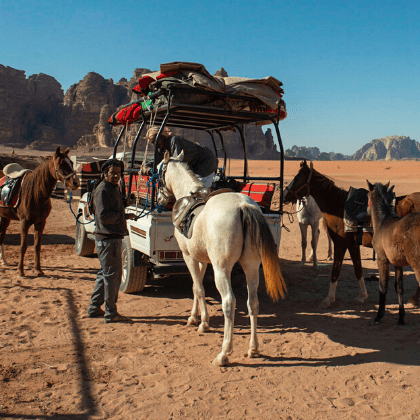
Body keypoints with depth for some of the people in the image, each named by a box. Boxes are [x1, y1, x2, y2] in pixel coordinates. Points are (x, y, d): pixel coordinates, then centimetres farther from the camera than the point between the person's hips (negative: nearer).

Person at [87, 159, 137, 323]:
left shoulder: (114, 188, 18)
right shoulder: (103, 190, -13)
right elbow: (104, 215, -22)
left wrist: (124, 217, 9)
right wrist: (125, 216, -16)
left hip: (114, 237, 11)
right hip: (108, 239, -11)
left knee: (105, 273, 17)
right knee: (113, 274, -5)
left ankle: (94, 308, 28)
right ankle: (111, 313, 4)